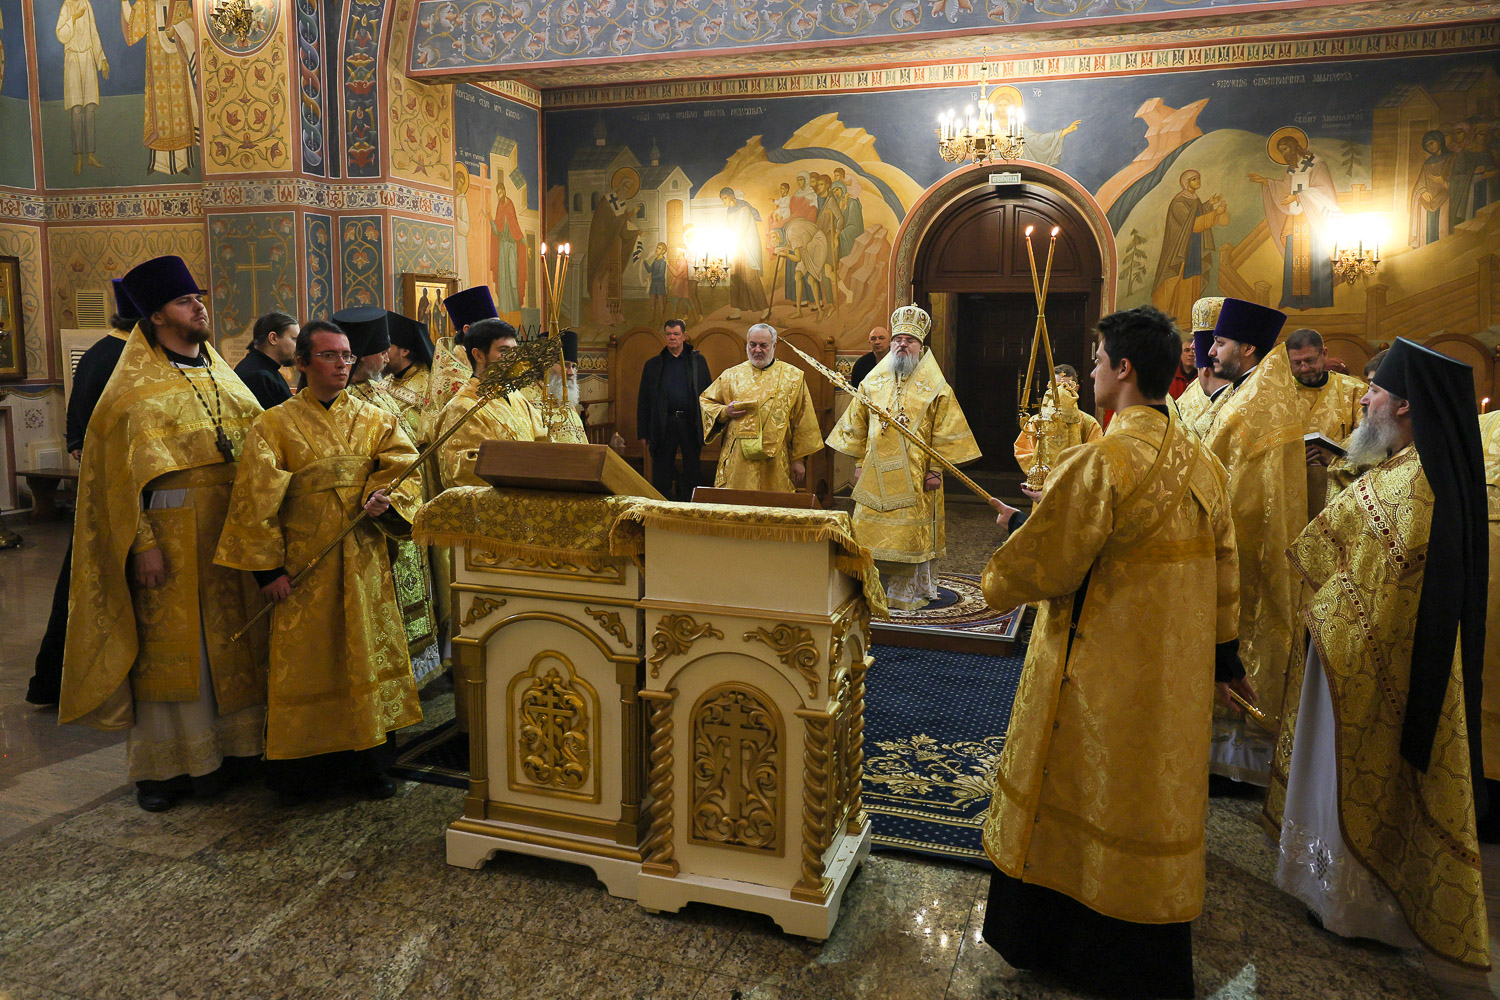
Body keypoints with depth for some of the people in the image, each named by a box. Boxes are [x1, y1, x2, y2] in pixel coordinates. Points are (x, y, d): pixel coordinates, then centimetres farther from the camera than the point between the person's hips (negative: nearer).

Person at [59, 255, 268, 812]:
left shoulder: (222, 375, 13)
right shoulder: (135, 388, -5)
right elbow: (120, 472, -9)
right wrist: (143, 543, -16)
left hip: (230, 525, 6)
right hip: (170, 528, -5)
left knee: (228, 637, 10)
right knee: (168, 644, 1)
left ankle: (224, 746, 22)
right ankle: (162, 765, 12)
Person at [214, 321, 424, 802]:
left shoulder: (377, 421, 8)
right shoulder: (275, 425, -2)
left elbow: (407, 472, 2)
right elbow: (256, 500, -6)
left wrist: (387, 499, -20)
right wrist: (268, 566, -11)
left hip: (364, 561, 3)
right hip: (304, 563, -3)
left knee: (367, 655, 7)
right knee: (304, 662, 4)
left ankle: (367, 761, 20)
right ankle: (300, 768, 18)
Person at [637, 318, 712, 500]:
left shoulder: (698, 361, 9)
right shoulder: (652, 365, 9)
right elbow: (643, 401, 8)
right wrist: (643, 434, 1)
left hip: (691, 424, 0)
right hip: (663, 425, 0)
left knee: (692, 473, 5)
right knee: (661, 476, 2)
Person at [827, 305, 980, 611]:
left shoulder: (934, 388, -1)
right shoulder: (873, 383, 8)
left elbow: (944, 433, -4)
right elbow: (858, 427, 12)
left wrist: (936, 470, -10)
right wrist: (859, 464, 7)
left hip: (915, 477, -3)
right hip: (876, 473, 3)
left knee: (911, 536, 2)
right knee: (873, 534, 4)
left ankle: (909, 592, 14)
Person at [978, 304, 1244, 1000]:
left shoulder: (1101, 462, -24)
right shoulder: (1202, 464, 2)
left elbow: (1042, 565, -18)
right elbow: (1223, 573, 10)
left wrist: (1015, 527, 3)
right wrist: (1224, 652, 20)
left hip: (1100, 675, -7)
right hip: (1175, 675, 8)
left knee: (1075, 799, 10)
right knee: (1152, 802, 20)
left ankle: (1046, 940, 29)